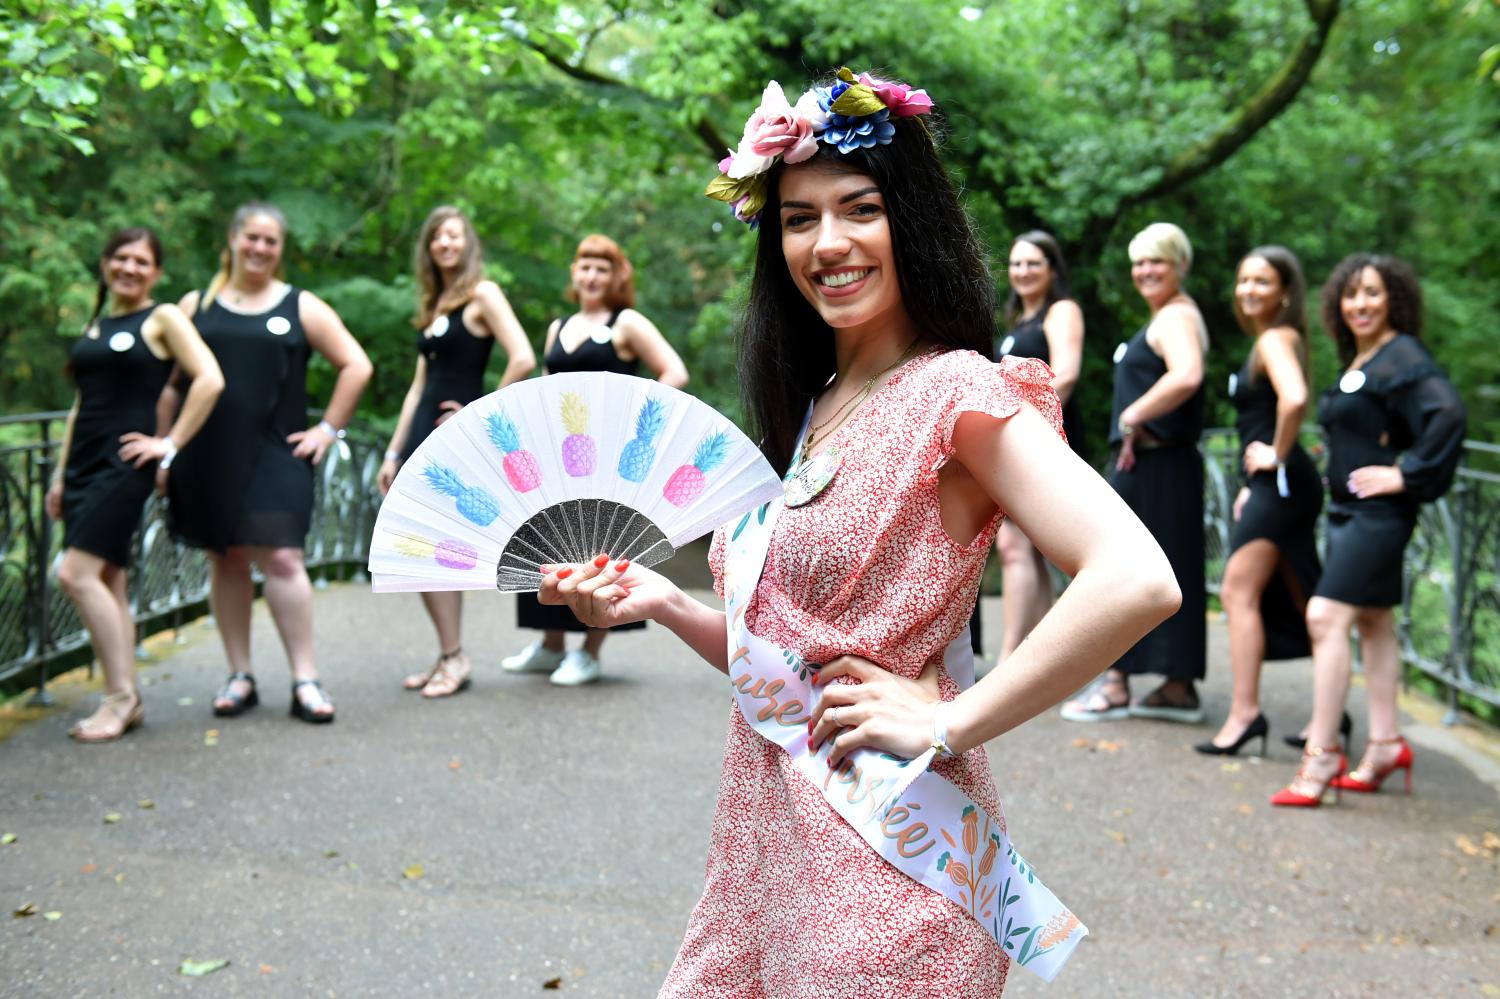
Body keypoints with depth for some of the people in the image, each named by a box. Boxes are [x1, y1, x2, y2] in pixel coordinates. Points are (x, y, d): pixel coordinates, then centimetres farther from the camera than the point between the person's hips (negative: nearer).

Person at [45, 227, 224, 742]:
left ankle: (120, 697, -8)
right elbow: (82, 403, 20)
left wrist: (170, 444, -13)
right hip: (84, 464, 7)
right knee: (107, 584, 6)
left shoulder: (163, 318, -2)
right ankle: (126, 700, 12)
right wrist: (60, 475, 17)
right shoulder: (95, 324, 17)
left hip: (124, 464, -7)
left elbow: (210, 380, -13)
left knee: (77, 573, -16)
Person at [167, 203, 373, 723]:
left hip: (275, 455, -2)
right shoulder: (196, 305, 10)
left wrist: (329, 428, 0)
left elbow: (356, 366, 5)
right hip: (209, 456, 2)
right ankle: (239, 676, 16)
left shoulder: (301, 307, 6)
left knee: (281, 558, -10)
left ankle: (305, 680, -5)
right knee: (226, 561, 7)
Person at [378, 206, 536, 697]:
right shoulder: (434, 306, 18)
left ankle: (454, 659, 1)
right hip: (423, 433, 8)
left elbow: (523, 359, -18)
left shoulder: (482, 294, -4)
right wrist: (393, 453, 15)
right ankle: (448, 656, 14)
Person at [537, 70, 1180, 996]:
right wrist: (660, 600, -1)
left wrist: (946, 723, -21)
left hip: (882, 858, -7)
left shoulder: (954, 391, -14)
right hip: (768, 847, 7)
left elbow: (1137, 582, -27)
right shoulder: (808, 411, 9)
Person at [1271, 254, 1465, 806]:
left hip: (1378, 512, -10)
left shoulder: (1403, 358, -13)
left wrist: (1406, 475, -22)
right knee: (1372, 622, 13)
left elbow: (1449, 414, -27)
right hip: (1347, 510, 10)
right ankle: (1385, 744, 22)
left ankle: (1322, 753, -12)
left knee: (1327, 616, -15)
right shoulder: (1356, 361, 14)